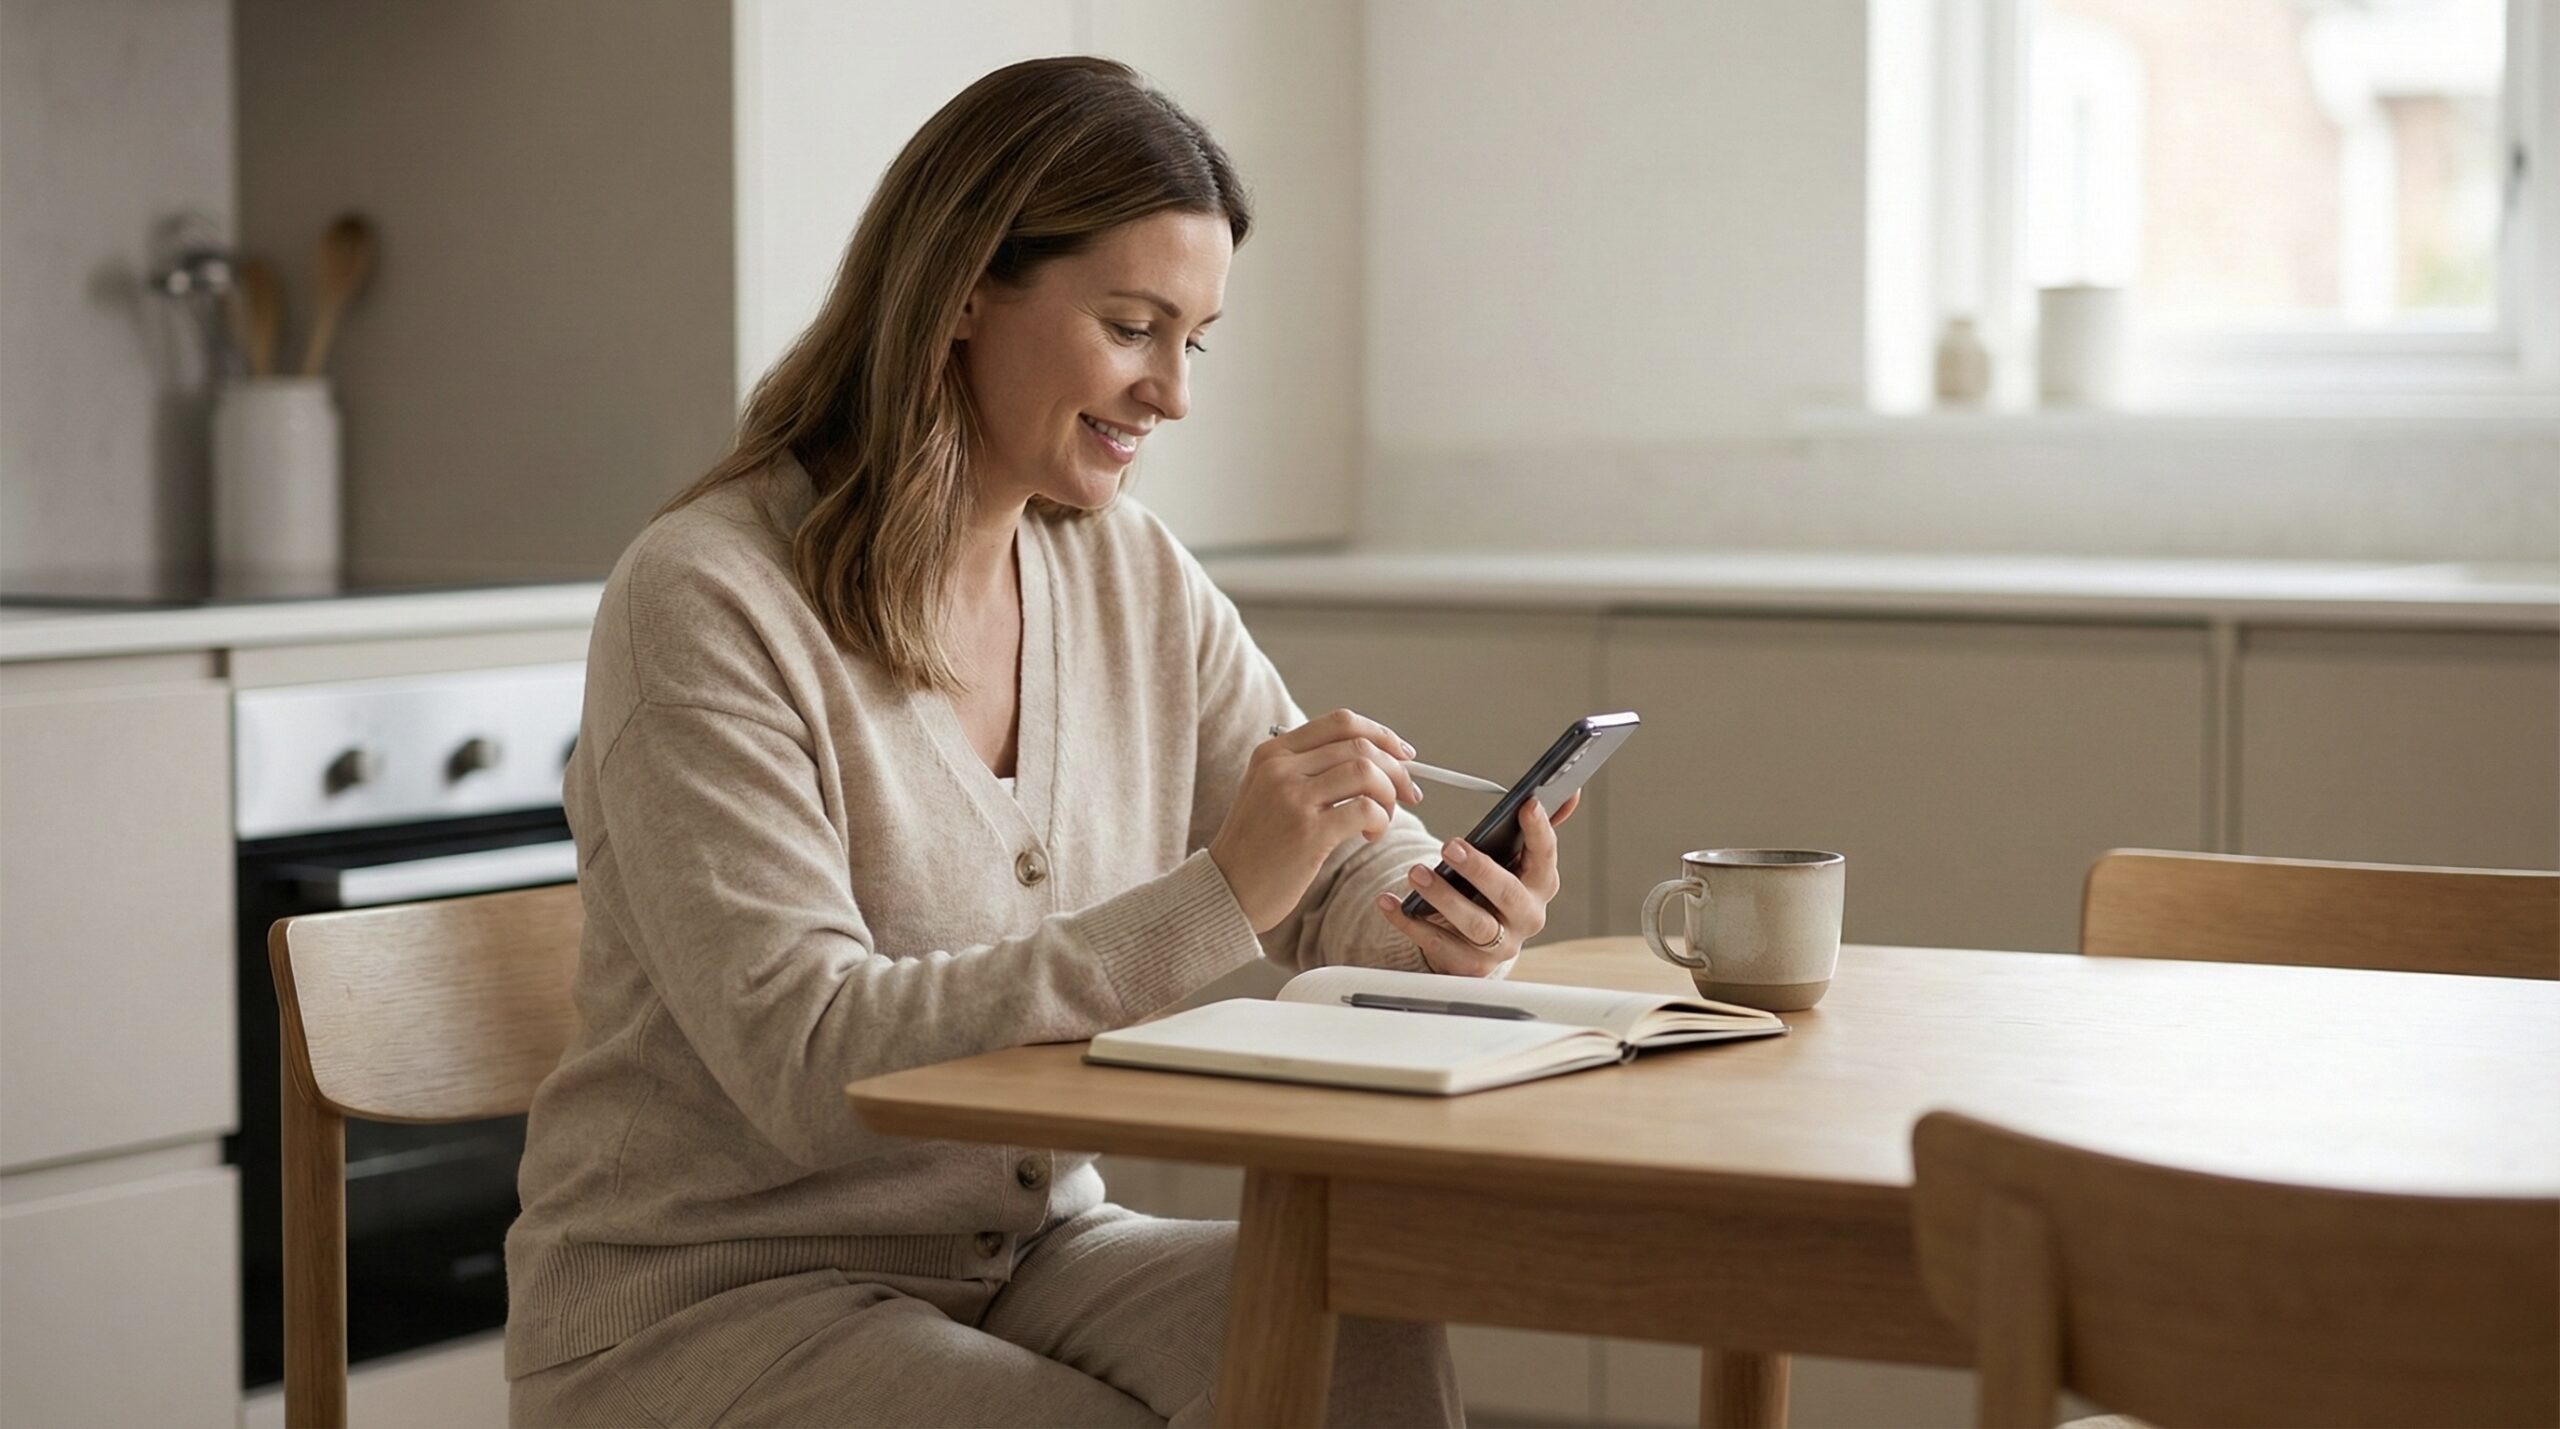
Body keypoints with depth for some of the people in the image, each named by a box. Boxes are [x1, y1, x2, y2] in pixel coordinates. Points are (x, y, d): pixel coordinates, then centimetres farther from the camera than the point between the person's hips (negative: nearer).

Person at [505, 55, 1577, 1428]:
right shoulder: (702, 604, -16)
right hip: (706, 1307, -5)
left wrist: (1448, 914, -17)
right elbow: (807, 1065, -23)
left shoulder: (1137, 579, 6)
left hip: (1033, 1251, 6)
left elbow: (1350, 879, 9)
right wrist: (1216, 896, -30)